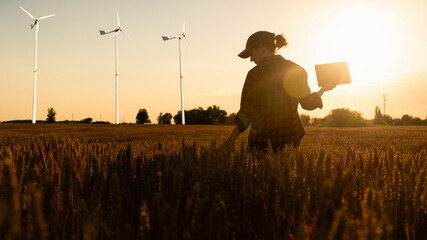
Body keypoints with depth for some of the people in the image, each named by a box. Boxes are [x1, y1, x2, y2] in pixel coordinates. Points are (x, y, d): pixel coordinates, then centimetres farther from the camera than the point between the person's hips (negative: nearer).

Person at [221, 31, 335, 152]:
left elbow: (246, 113, -12)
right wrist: (324, 89, 25)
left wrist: (230, 140, -3)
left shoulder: (255, 74, -12)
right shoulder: (296, 70, 0)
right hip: (290, 138, 4)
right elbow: (308, 104, 8)